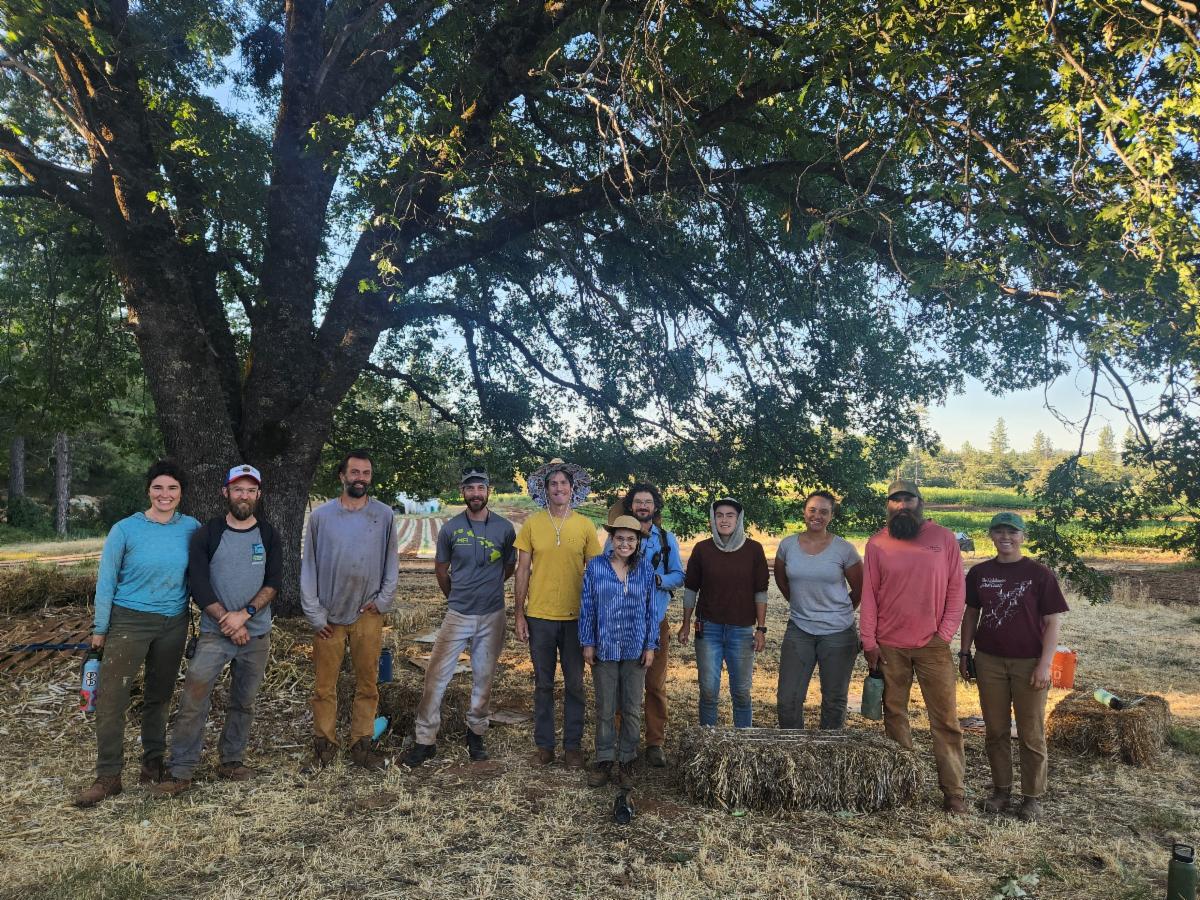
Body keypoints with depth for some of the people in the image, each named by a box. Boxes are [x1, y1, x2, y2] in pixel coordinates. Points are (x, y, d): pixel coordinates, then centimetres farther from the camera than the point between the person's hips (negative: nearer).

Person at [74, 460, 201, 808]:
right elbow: (106, 580, -3)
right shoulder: (126, 529, -8)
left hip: (174, 624, 2)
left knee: (159, 696, 13)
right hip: (129, 621, -2)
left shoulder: (191, 528, -3)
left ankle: (153, 763, 29)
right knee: (111, 698, -6)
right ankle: (108, 777, 5)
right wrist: (99, 629, -1)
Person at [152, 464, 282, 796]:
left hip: (257, 634, 2)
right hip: (215, 632, -2)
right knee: (193, 698, -12)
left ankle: (231, 761, 26)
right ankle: (181, 772, -3)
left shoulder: (268, 535, 4)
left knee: (244, 702, 11)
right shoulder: (207, 534, -1)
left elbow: (273, 583, -3)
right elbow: (198, 585, -8)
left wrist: (244, 614, -16)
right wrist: (228, 621, -13)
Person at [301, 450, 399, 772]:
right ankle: (324, 743, 21)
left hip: (367, 614, 1)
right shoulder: (321, 515, -1)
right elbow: (309, 565, 1)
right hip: (328, 616, 0)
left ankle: (362, 744, 18)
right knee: (324, 685, 6)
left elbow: (391, 561, 6)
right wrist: (314, 613, -3)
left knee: (368, 684, 6)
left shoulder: (384, 515, 1)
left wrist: (383, 599, -3)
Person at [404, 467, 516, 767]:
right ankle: (425, 739, 9)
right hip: (457, 615, 0)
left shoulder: (504, 528, -3)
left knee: (483, 679, 12)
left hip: (493, 616, 0)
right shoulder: (451, 528, -3)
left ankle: (476, 733, 28)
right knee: (436, 675, -3)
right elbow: (441, 569, 11)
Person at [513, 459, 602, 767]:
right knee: (543, 684, 10)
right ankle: (544, 744, 23)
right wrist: (518, 614, -1)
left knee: (574, 684, 8)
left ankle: (573, 745, 21)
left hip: (575, 617, 0)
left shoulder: (585, 526, 0)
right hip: (539, 616, 0)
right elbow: (522, 571, 2)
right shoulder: (532, 524, 0)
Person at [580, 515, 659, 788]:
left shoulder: (645, 569, 1)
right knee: (605, 709, 7)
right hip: (604, 648, -1)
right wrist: (587, 643, -2)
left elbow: (652, 610, 4)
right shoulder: (595, 566, -3)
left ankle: (627, 760, 22)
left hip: (635, 650, 1)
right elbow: (587, 607, 1)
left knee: (632, 709, 9)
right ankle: (604, 760, 20)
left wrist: (650, 646, 0)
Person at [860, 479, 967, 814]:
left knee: (946, 719, 1)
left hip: (933, 645, -1)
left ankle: (954, 793, 10)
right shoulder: (877, 543, 2)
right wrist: (869, 642, -1)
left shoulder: (943, 538, 1)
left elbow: (956, 588, 2)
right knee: (894, 714, 9)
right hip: (889, 646, 1)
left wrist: (945, 634, -5)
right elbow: (868, 594, 3)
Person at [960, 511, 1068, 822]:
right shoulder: (979, 573, 4)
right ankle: (1001, 789, 24)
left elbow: (1053, 621, -5)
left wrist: (1045, 664, -11)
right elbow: (971, 614, 13)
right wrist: (964, 652, 8)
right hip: (989, 661, 3)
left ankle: (1033, 797, 18)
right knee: (995, 730, 11)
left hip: (1029, 664, -3)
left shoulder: (1039, 574, -6)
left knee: (1031, 734, 5)